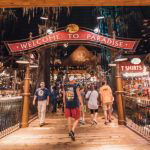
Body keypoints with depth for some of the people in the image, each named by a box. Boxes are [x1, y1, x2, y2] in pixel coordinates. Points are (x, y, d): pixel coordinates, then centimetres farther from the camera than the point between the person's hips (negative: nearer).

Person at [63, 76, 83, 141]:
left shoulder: (65, 87, 2)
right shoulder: (76, 86, -9)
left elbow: (64, 96, 7)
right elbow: (79, 95, -10)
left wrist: (64, 104, 18)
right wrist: (81, 103, -2)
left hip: (67, 105, 3)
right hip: (75, 105, -3)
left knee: (69, 119, 14)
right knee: (76, 119, 9)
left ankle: (70, 132, 24)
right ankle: (72, 131, -8)